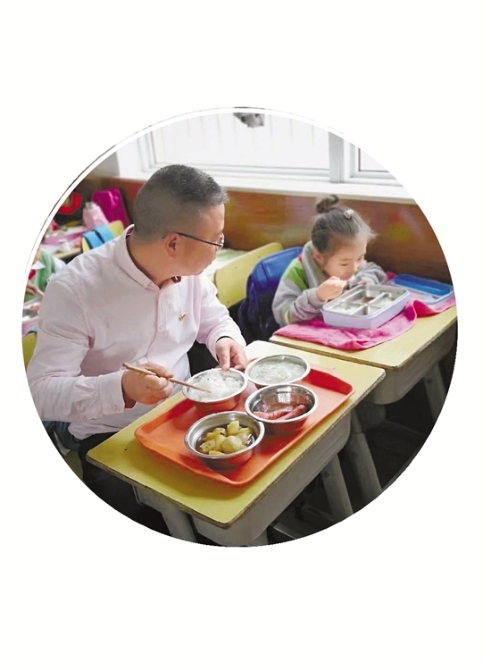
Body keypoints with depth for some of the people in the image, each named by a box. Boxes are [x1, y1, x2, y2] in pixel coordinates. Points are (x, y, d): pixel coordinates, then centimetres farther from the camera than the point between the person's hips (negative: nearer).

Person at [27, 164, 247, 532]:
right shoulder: (74, 289, -23)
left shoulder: (190, 269, -5)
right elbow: (42, 391, -24)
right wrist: (121, 387, -42)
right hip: (110, 438, -5)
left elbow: (215, 318, 12)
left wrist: (226, 340, -13)